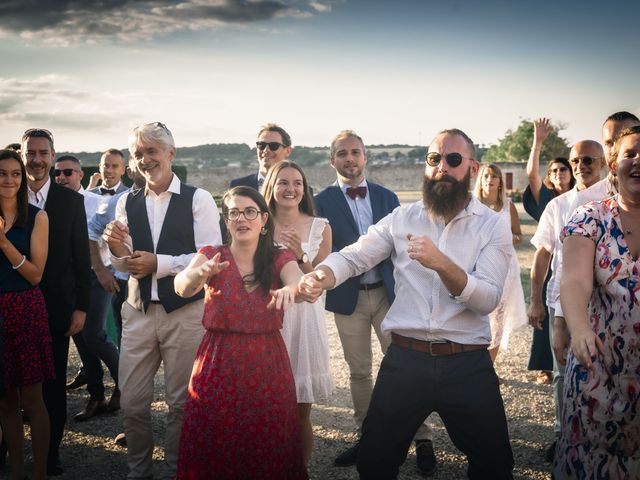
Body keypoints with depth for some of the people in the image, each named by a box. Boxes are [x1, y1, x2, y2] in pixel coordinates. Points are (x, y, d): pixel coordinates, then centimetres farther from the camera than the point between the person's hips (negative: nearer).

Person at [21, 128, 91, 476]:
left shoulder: (71, 200, 2)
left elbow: (81, 257, 2)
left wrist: (80, 307, -2)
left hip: (57, 307, 0)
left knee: (54, 383, 7)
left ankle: (51, 451, 20)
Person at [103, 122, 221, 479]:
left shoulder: (198, 199, -4)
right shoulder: (127, 203, 9)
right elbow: (125, 265, 12)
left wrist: (159, 264, -17)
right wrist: (117, 249, -10)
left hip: (185, 312, -3)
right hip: (139, 311, 4)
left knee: (182, 402, 8)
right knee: (132, 402, 7)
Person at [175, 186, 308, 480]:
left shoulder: (280, 258, 1)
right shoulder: (211, 256, -1)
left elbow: (298, 282, -20)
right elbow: (182, 287, -20)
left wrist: (290, 289, -44)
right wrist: (201, 273, -43)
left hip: (267, 366, 1)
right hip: (218, 365, 0)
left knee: (268, 450, 5)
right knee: (213, 449, 3)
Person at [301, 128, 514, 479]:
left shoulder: (494, 226, -2)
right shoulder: (402, 219, 5)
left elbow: (488, 299, -13)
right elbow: (353, 256, -2)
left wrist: (441, 263, -29)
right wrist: (321, 276, -24)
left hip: (467, 364, -1)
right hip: (404, 360, 2)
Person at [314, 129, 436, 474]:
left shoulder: (387, 197, 7)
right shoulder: (323, 201, -1)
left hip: (388, 292, 1)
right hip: (348, 297, -1)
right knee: (359, 371, 9)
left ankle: (422, 439, 7)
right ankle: (367, 436, 22)